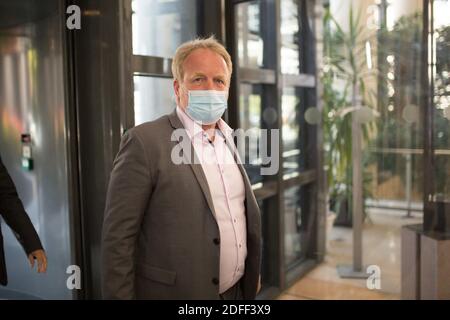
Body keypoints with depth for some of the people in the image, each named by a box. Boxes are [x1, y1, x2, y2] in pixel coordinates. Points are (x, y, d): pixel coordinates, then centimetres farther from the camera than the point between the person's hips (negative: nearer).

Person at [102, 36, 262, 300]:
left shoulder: (229, 139, 5)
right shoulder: (144, 141, -16)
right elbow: (118, 237, -16)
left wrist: (253, 272, 13)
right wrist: (119, 295, -15)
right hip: (173, 291, -6)